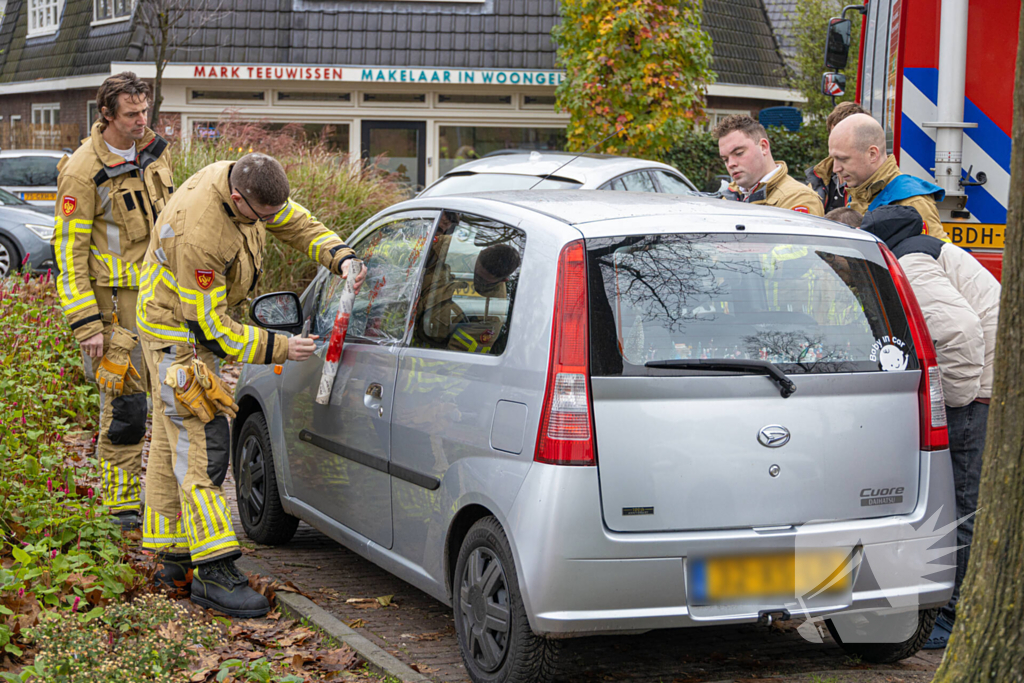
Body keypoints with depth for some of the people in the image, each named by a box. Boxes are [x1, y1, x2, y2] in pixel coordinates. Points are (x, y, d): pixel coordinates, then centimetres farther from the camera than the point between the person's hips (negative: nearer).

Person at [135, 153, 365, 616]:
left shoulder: (245, 182, -11)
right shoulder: (198, 233, -36)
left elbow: (299, 225, 7)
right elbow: (209, 326, -29)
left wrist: (340, 258, -9)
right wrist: (279, 349, -25)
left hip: (200, 321, 10)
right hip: (178, 331, -10)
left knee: (172, 444, 16)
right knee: (202, 445, -13)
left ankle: (172, 554, 25)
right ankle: (213, 574, -13)